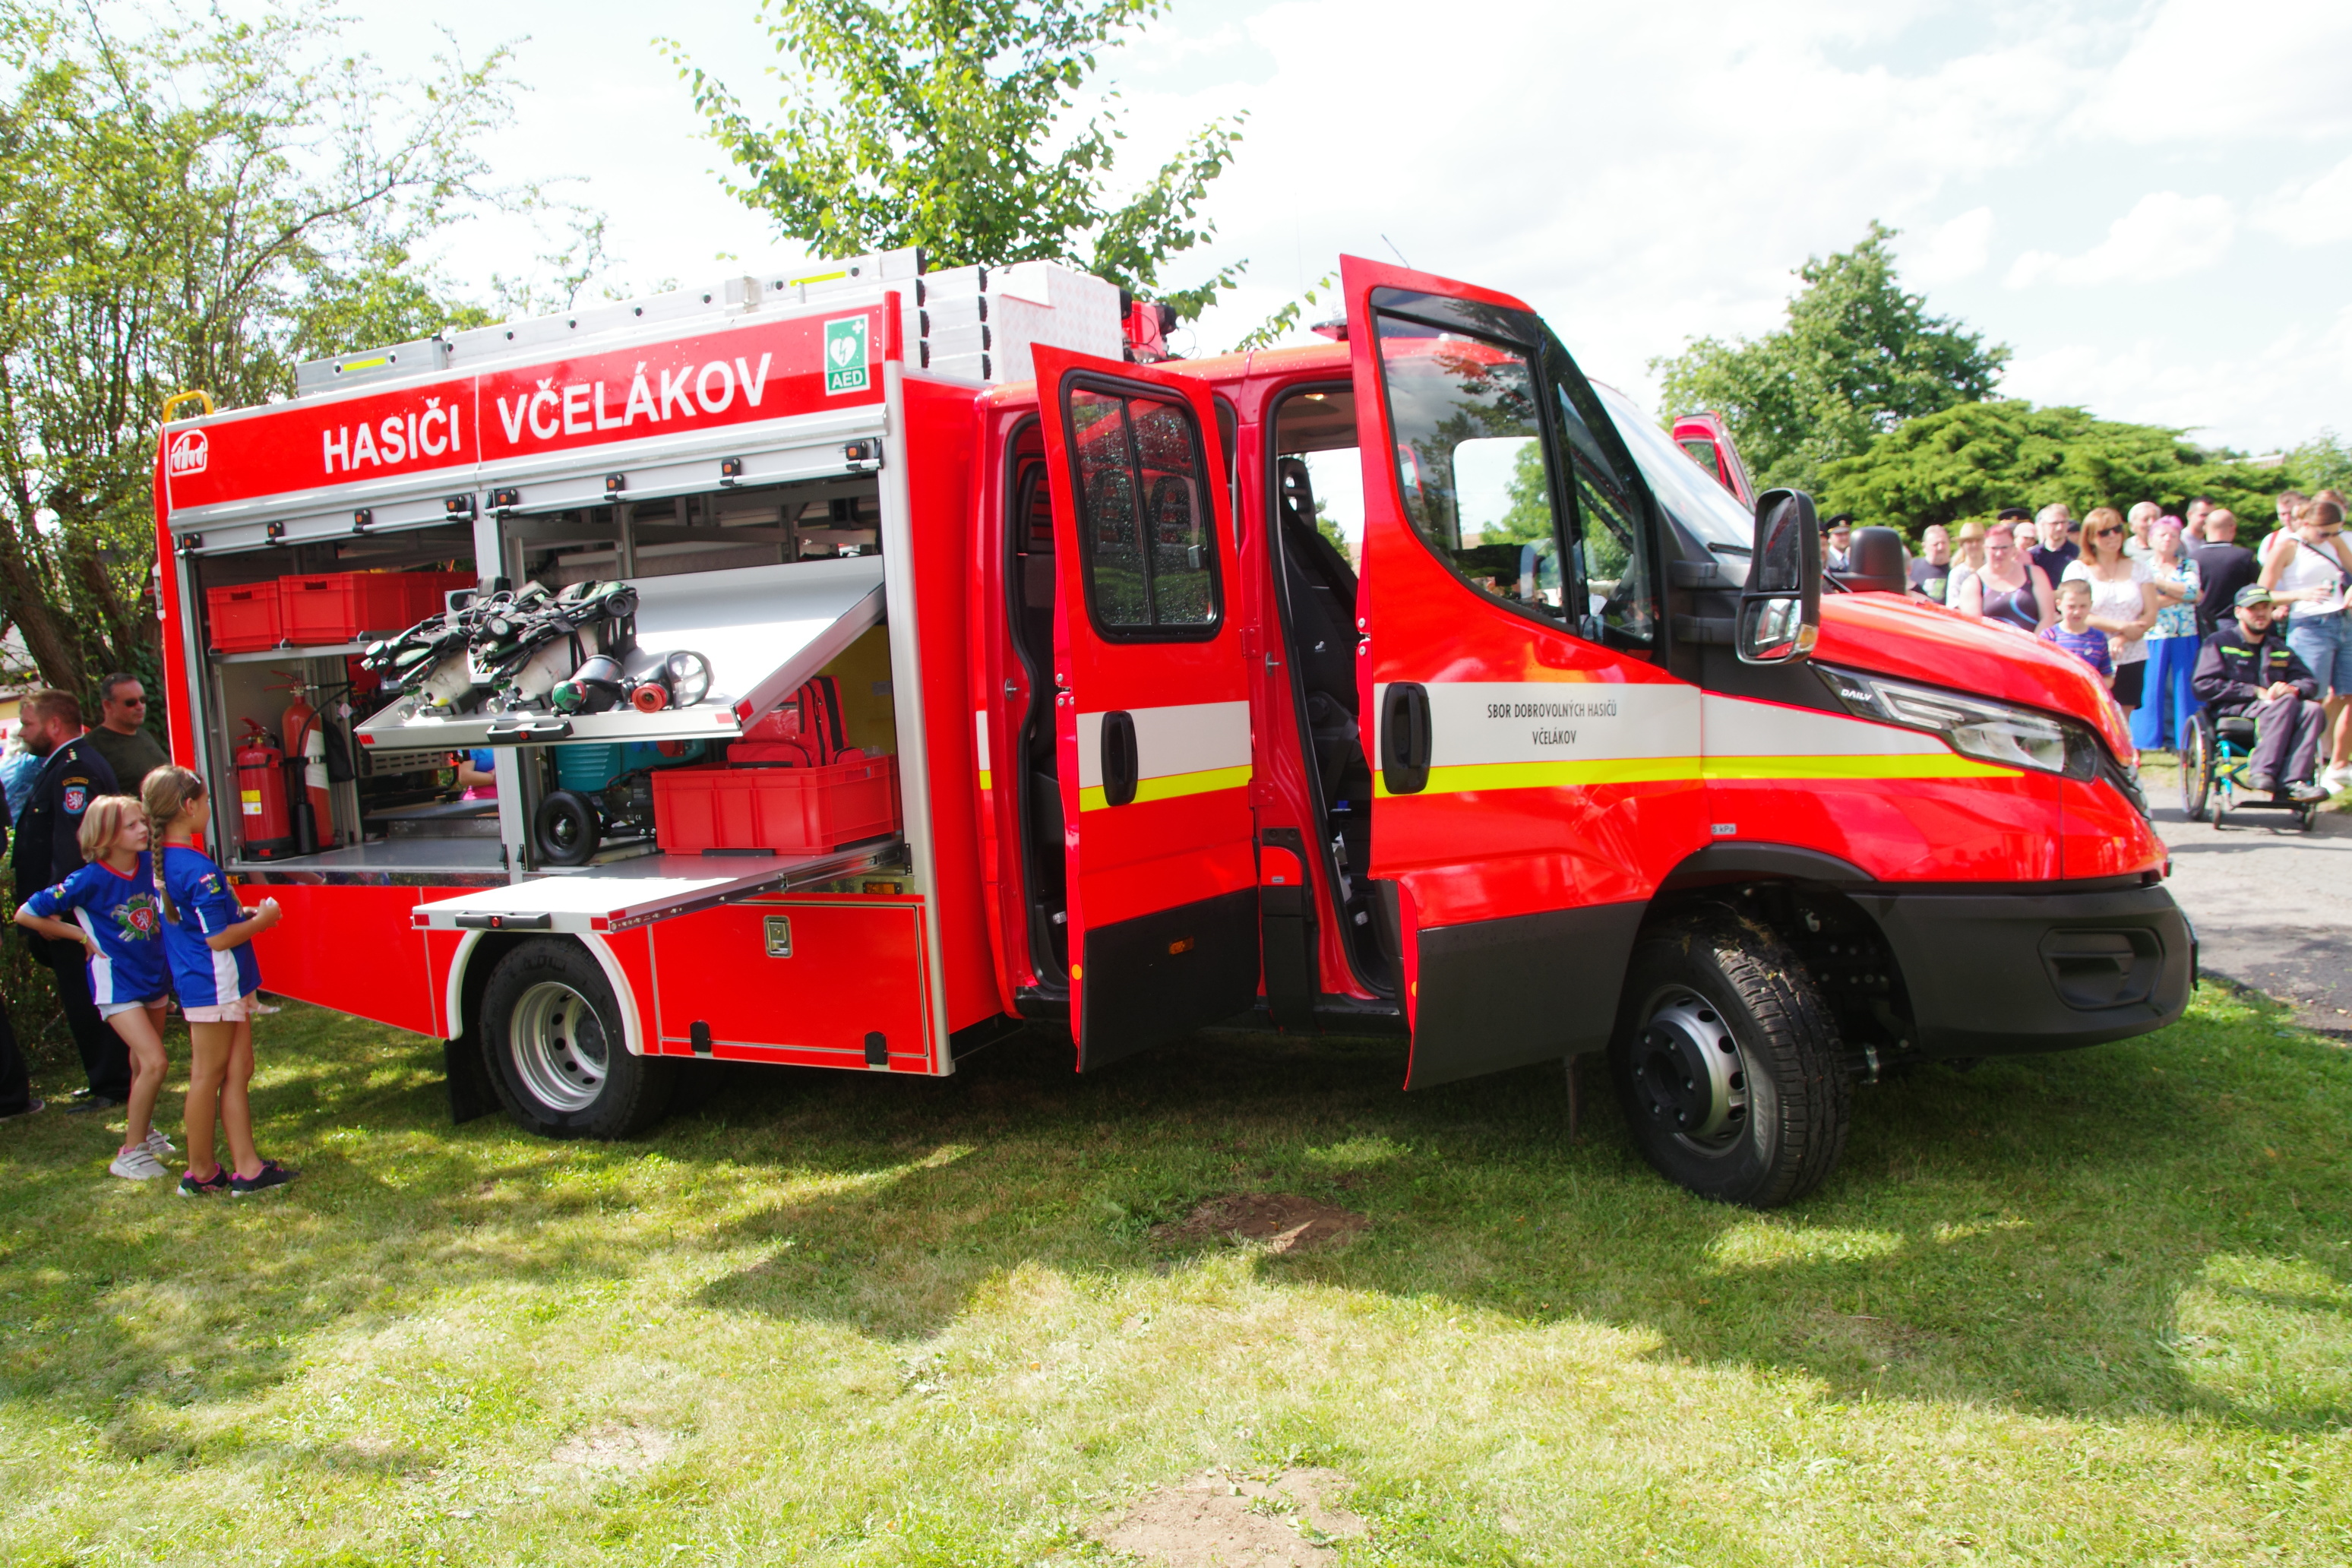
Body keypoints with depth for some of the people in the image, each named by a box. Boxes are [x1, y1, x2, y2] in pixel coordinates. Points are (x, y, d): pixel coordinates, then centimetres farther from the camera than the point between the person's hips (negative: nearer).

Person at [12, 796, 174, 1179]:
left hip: (153, 974, 6)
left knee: (142, 1063, 19)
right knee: (153, 1062, -15)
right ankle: (130, 1153, -4)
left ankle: (143, 1130, 38)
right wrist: (83, 936, -6)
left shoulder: (148, 863, -3)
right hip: (117, 982, -6)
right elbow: (26, 914, -12)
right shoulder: (91, 880, -18)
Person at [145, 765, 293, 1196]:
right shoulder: (199, 869, -22)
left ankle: (247, 1167, 13)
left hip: (193, 981, 9)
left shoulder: (161, 863, 8)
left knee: (239, 1070, 11)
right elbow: (218, 938, -20)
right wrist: (262, 920, -7)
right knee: (208, 1076, 3)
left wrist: (244, 914, 14)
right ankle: (201, 1173, 15)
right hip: (214, 986, -9)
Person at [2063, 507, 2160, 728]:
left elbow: (2150, 614, 6)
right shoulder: (2078, 570, 5)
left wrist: (2123, 638, -12)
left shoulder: (2138, 568, 14)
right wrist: (2122, 626, -13)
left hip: (2132, 658, 3)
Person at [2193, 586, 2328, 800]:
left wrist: (2293, 688, -11)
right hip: (2233, 711, -5)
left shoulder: (2279, 647, 25)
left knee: (2313, 709, -27)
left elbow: (2310, 682, 15)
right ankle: (2262, 771, -39)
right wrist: (2255, 692, -12)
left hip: (2280, 710, 5)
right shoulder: (2220, 642, 9)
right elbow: (2203, 686, -5)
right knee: (2286, 702, -33)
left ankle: (2294, 781, -38)